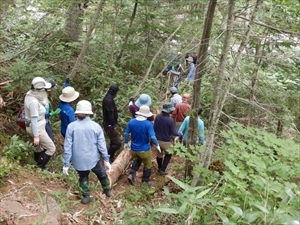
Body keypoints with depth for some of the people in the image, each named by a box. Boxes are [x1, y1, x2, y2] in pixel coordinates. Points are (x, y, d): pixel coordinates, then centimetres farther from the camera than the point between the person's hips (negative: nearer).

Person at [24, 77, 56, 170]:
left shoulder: (30, 95, -3)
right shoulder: (34, 102, -30)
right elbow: (34, 120, -25)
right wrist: (36, 136, -20)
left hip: (36, 126, 10)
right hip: (37, 129, -10)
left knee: (39, 147, 26)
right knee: (51, 148, 2)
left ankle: (38, 167, 44)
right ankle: (39, 167, 14)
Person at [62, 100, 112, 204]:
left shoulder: (71, 126, -12)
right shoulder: (96, 126, -11)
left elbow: (67, 147, -10)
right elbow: (102, 145, -7)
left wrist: (66, 164, -3)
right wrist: (106, 160, 2)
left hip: (78, 160, 0)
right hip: (93, 159, 0)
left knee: (83, 177, 24)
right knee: (101, 174, 25)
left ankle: (86, 197, 29)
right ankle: (107, 190, 44)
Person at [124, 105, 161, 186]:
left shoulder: (131, 121, -10)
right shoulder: (148, 124, -22)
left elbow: (126, 133, -3)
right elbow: (152, 137, -25)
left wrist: (126, 143, 13)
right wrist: (157, 145, -8)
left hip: (134, 148, 4)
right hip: (144, 149, -4)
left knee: (137, 160, 33)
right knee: (147, 165, 19)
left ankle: (132, 174, 15)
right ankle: (146, 181, 32)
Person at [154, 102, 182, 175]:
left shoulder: (158, 117, -8)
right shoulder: (170, 120, -24)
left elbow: (154, 128, 1)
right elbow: (174, 133, -16)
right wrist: (180, 134, 4)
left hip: (157, 140, 5)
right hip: (166, 141, -5)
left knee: (159, 154, 23)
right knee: (168, 154, 20)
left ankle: (159, 168, 42)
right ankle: (162, 170, 20)